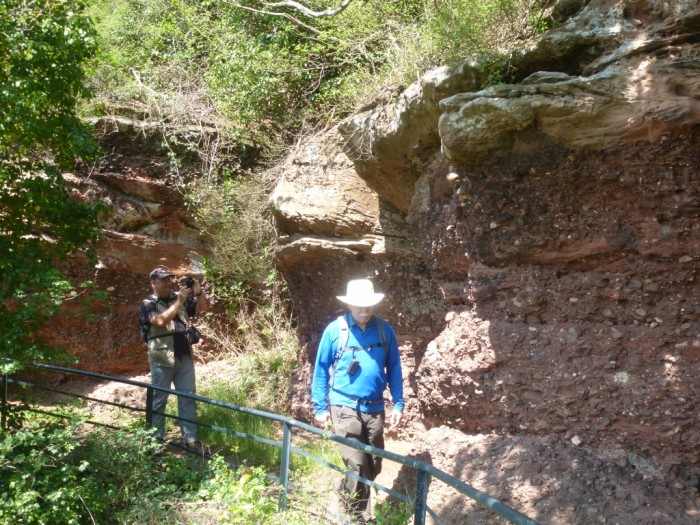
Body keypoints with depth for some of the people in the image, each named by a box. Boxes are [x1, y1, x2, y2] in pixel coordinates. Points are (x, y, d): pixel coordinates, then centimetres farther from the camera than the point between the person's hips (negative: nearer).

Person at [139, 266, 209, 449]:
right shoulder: (148, 304, -3)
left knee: (188, 397, 7)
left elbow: (204, 307, 10)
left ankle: (190, 438, 14)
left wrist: (198, 293, -10)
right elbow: (161, 321, -21)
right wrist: (179, 302, -22)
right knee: (159, 399, 5)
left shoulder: (179, 297, 10)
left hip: (184, 356, 5)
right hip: (161, 359, -5)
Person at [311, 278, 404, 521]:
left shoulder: (384, 330, -1)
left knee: (374, 467, 13)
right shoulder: (335, 330, -7)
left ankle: (343, 489, 41)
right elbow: (321, 369, 0)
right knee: (357, 466, -5)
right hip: (345, 408, -3)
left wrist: (398, 404, 2)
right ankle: (356, 516, 18)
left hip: (375, 408, 4)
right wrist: (320, 407, -1)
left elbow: (394, 368, 6)